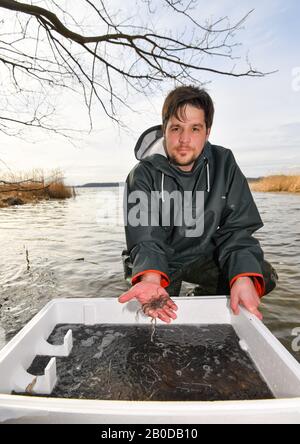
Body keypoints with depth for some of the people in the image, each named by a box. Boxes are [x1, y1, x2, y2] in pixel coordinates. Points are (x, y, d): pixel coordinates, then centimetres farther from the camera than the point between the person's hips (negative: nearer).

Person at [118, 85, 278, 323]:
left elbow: (236, 230, -13)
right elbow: (145, 238, -25)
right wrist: (150, 279, -46)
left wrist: (243, 278, -31)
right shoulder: (143, 175, -17)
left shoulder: (224, 164, -10)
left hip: (203, 257, 2)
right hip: (156, 265, -1)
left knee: (264, 276, -14)